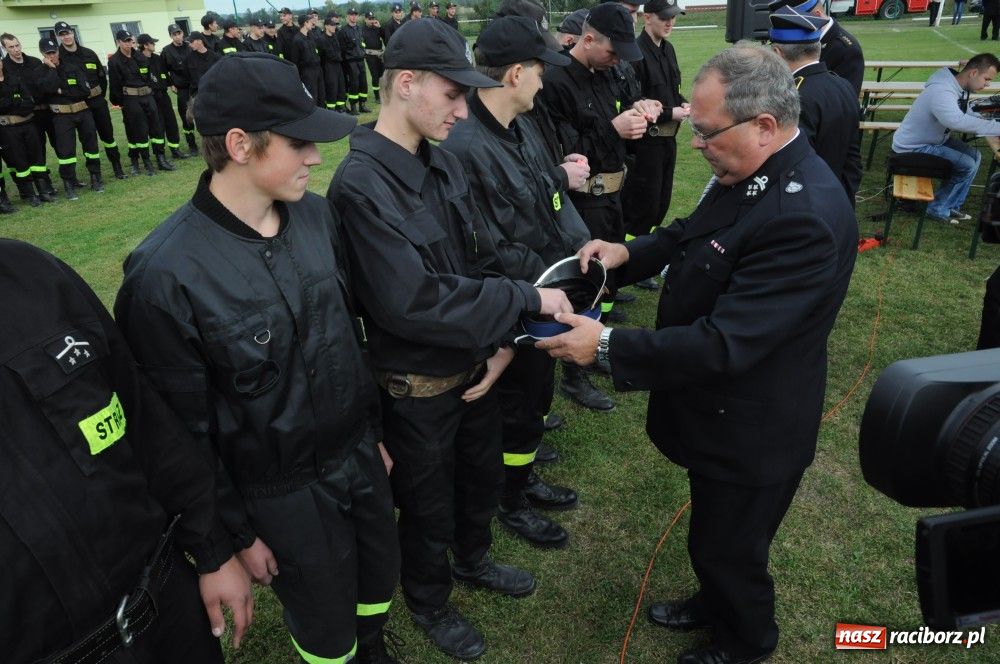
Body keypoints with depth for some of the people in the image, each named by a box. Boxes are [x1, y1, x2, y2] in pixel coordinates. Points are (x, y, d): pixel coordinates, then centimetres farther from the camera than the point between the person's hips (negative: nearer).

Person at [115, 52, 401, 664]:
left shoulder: (317, 215, -8)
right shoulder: (165, 275, -25)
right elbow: (185, 429, -15)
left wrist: (375, 431, 12)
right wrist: (238, 533, -6)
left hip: (361, 455, 5)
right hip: (282, 496, -5)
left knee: (381, 580, 26)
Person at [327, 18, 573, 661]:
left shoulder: (443, 161, -2)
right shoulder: (361, 184, -25)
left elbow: (482, 260, 4)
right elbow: (411, 301, -32)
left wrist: (503, 339, -8)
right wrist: (527, 299, -26)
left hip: (476, 366, 7)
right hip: (418, 386, -7)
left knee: (483, 476, 27)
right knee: (428, 505, 18)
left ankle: (474, 559, 58)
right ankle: (429, 603, 47)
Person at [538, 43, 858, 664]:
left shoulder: (806, 217, -33)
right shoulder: (745, 173, -6)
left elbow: (722, 345, -34)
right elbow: (694, 232, 12)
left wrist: (606, 345, -29)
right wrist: (629, 252, -6)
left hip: (750, 428, -8)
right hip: (719, 407, 8)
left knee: (729, 547, 17)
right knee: (715, 534, 30)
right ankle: (716, 604, 58)